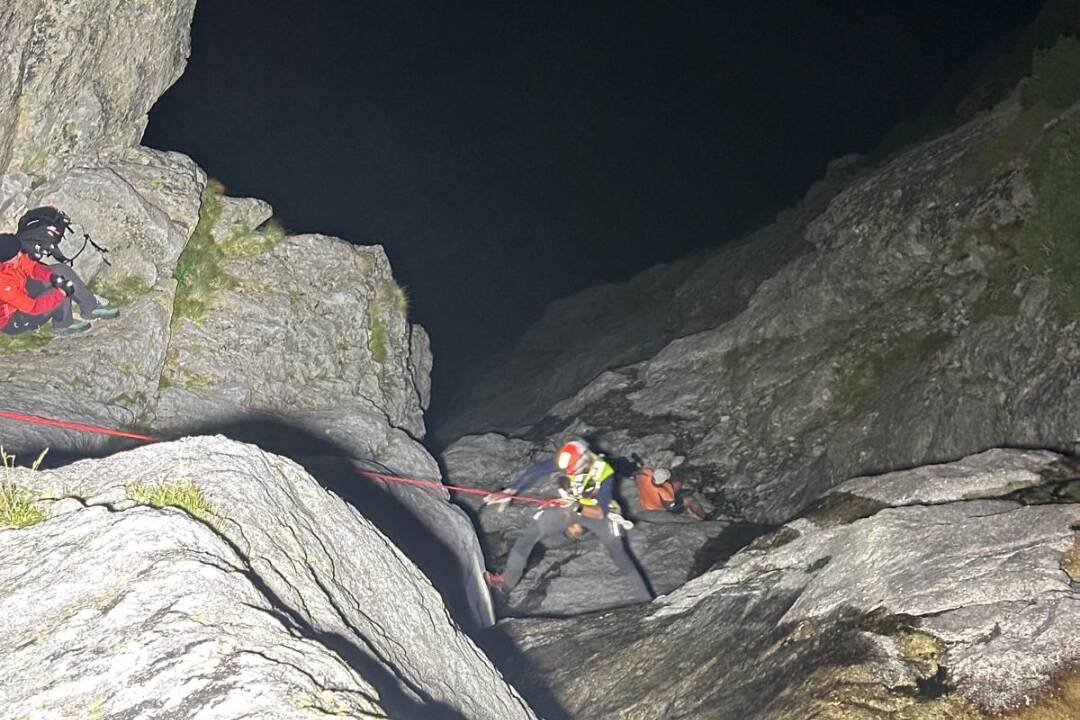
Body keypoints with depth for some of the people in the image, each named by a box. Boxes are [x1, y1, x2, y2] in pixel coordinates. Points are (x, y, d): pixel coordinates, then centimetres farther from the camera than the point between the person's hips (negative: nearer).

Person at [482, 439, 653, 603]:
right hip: (568, 507, 3)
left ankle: (644, 596, -6)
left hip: (595, 512, -3)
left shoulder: (603, 473, -33)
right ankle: (506, 582, 14)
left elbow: (602, 511, -32)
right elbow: (533, 472, -25)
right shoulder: (564, 462, -27)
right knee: (527, 537, 0)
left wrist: (577, 508, -48)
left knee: (617, 550, -17)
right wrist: (509, 492, -35)